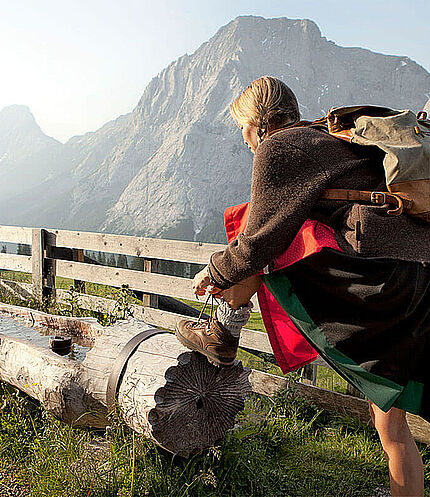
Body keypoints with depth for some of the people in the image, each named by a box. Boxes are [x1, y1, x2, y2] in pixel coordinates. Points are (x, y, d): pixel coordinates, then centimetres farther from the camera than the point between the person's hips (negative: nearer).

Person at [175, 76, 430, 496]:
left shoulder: (279, 147, -4)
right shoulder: (329, 142, 24)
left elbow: (258, 242, -9)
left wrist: (214, 274, 11)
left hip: (372, 291, -9)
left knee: (249, 236, 5)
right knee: (391, 425, 20)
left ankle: (222, 336, 17)